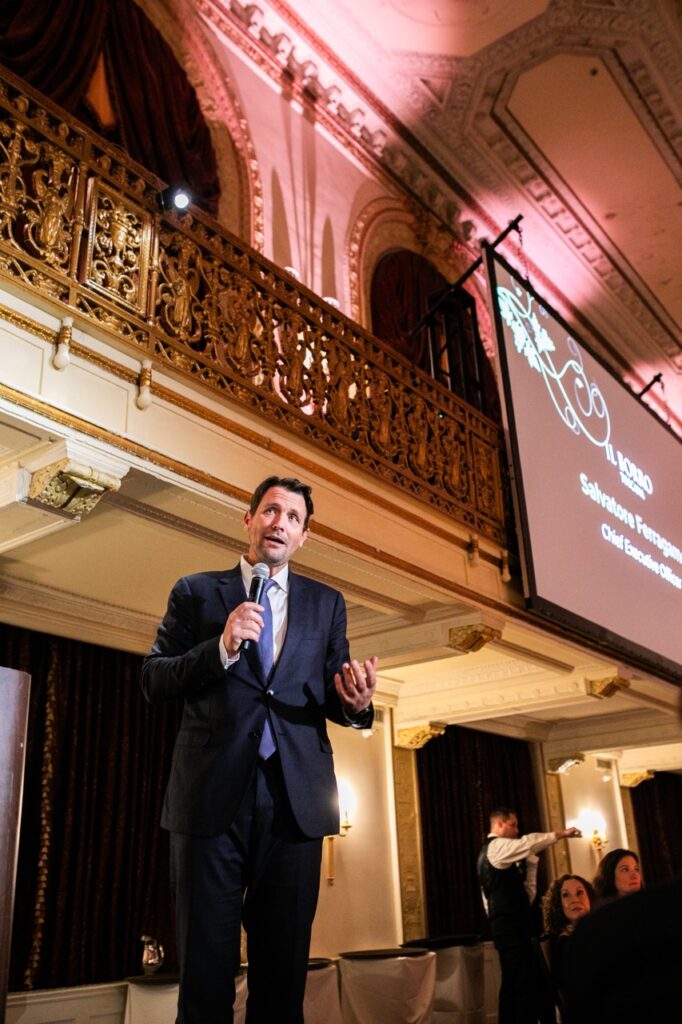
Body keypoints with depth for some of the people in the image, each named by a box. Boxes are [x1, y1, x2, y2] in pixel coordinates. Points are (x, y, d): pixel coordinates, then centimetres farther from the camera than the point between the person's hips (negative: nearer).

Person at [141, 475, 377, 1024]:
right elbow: (153, 680, 2)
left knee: (284, 966, 9)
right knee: (206, 964, 4)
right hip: (211, 794, -1)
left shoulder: (327, 603, 15)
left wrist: (355, 702, -13)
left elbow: (334, 697, 11)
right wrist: (220, 648, -14)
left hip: (295, 799, 2)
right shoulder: (196, 592, 9)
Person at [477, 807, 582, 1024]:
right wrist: (559, 834, -18)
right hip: (512, 926, -10)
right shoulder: (496, 846, -11)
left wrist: (531, 859, 9)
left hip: (509, 926, 10)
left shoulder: (492, 850, 20)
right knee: (526, 985, -10)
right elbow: (528, 842, -27)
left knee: (513, 984, 13)